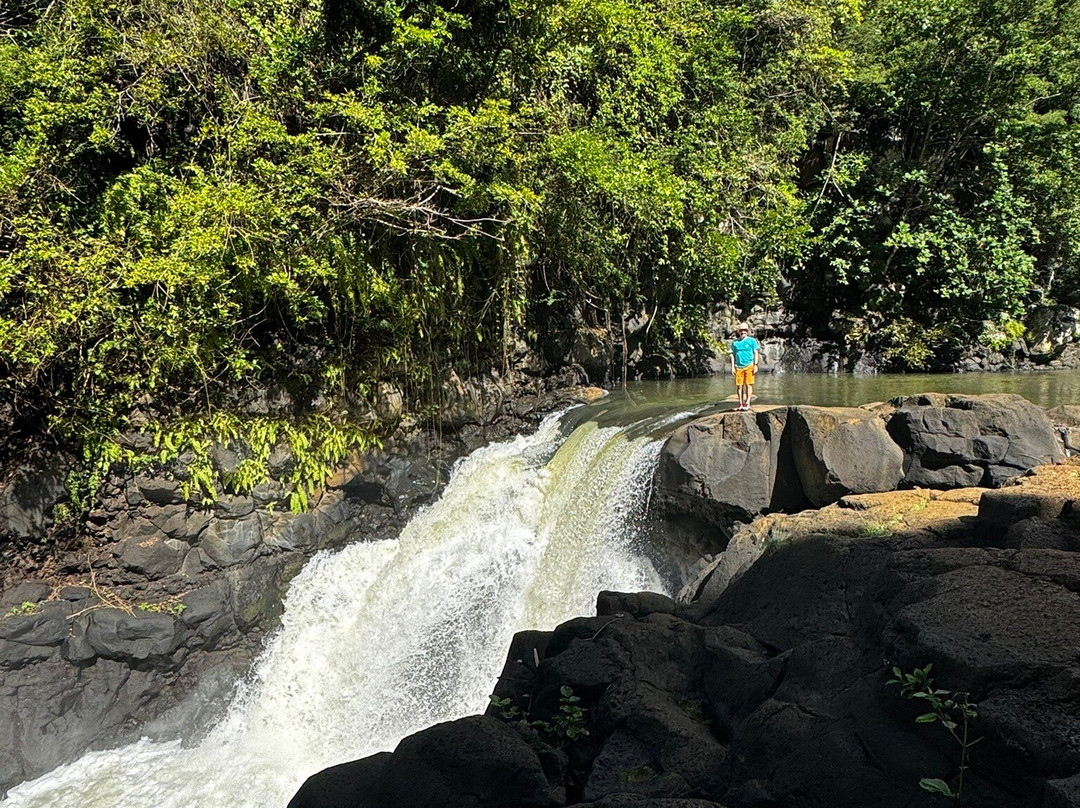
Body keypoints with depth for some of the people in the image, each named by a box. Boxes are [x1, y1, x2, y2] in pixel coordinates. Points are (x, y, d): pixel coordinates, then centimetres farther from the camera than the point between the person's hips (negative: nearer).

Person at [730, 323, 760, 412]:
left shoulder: (752, 341, 4)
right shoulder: (735, 342, 12)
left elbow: (756, 353, 4)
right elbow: (733, 355, 15)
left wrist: (755, 365, -4)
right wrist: (732, 367, 8)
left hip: (749, 366, -3)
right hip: (738, 366, 3)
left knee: (748, 385, -5)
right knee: (739, 386, 2)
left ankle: (747, 404, -5)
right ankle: (740, 404, 10)